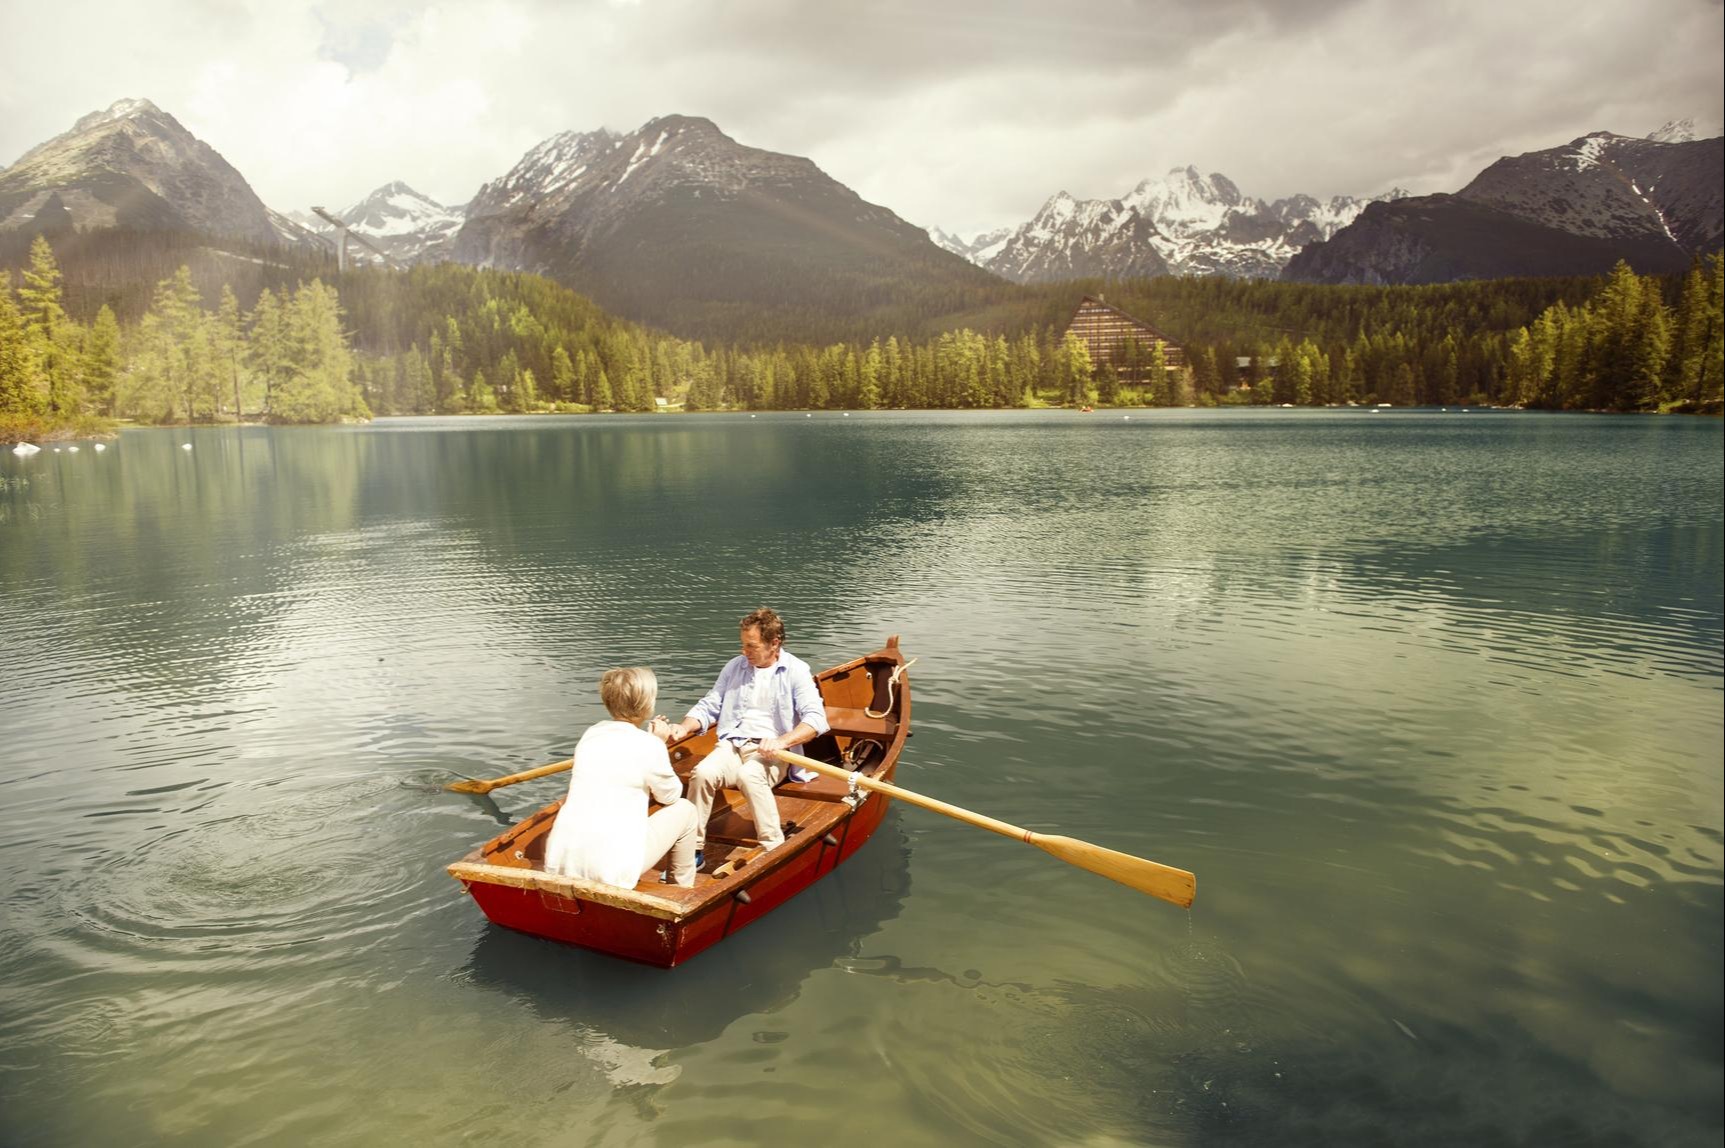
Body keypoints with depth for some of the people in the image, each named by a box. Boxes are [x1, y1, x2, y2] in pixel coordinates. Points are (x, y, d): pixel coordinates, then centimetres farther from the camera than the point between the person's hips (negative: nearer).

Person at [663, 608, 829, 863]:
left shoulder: (795, 670, 0)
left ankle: (774, 849, -26)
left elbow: (816, 719, -10)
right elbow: (709, 706, 20)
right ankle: (692, 850, -18)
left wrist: (782, 741, -26)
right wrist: (684, 727, 0)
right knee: (703, 772, -28)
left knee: (749, 775, -37)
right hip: (732, 746, 4)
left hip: (771, 752, -4)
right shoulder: (735, 666, 16)